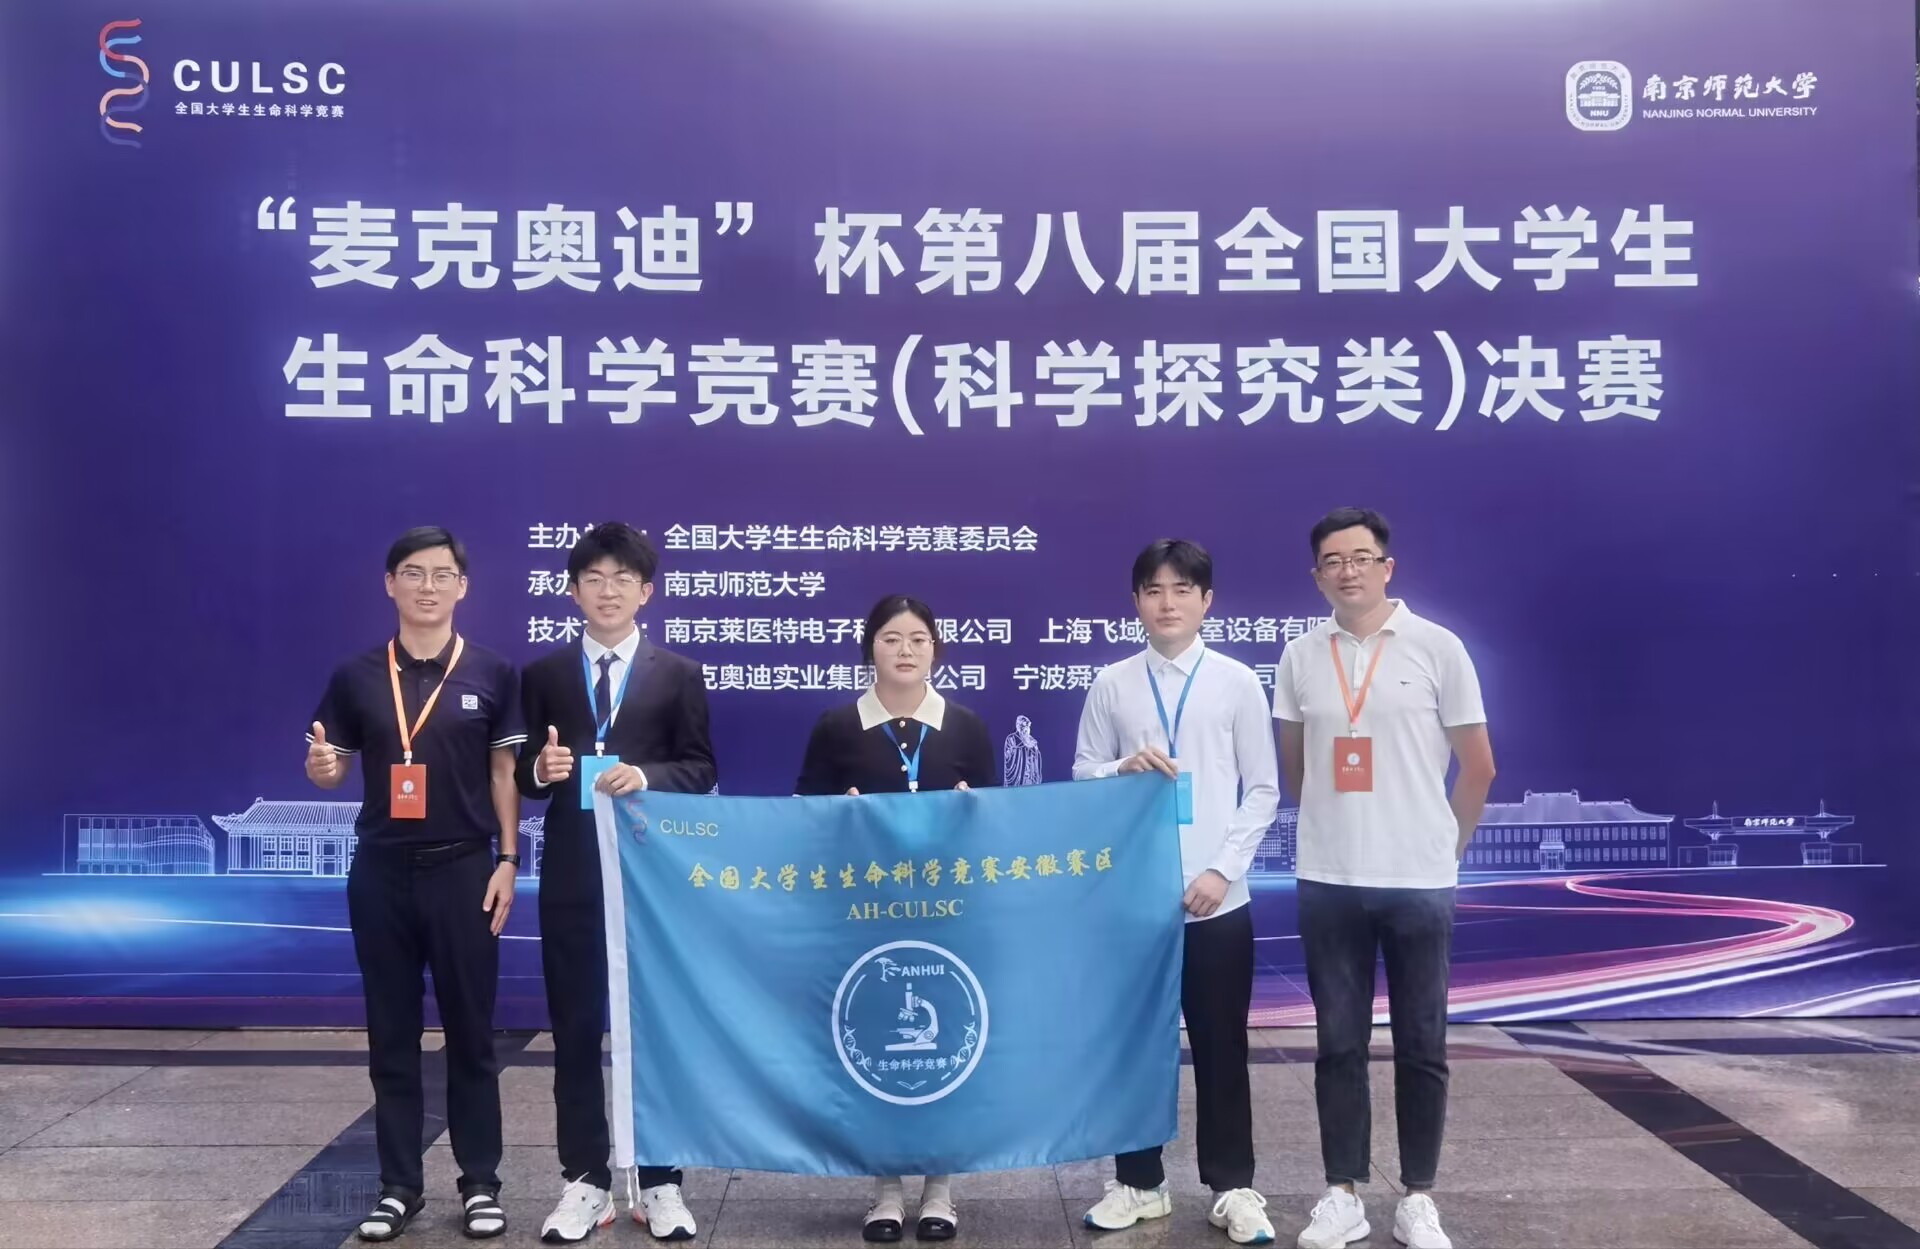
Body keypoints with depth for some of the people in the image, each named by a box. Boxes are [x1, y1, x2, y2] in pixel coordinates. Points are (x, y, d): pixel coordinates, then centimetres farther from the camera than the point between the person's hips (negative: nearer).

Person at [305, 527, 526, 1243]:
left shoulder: (492, 675, 0)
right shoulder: (356, 678, 3)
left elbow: (504, 772, 2)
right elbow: (335, 770, 8)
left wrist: (507, 862, -4)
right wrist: (320, 766, -16)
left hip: (463, 870, -2)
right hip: (381, 873, 2)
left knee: (471, 1032, 5)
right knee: (391, 1035, 9)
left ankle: (480, 1184, 16)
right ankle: (399, 1185, 20)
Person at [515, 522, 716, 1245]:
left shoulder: (679, 675, 5)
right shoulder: (543, 675, 9)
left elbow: (701, 769, 0)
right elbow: (523, 773, 7)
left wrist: (644, 776, -17)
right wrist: (542, 768, -15)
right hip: (571, 874, 2)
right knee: (575, 1031, 7)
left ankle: (659, 1183, 16)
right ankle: (585, 1181, 17)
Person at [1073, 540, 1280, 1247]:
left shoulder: (1237, 683, 0)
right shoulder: (1111, 685, 3)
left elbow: (1262, 790, 1)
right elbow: (1081, 778, 6)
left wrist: (1223, 870, -8)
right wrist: (1124, 768, -15)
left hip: (1217, 899, -1)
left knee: (1221, 1045, 7)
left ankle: (1232, 1188, 20)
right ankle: (1138, 1183, 24)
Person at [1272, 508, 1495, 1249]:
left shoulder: (1437, 648, -4)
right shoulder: (1300, 657, 3)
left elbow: (1478, 766, 2)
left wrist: (1442, 848, 8)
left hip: (1419, 882, -2)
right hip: (1328, 882, 2)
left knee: (1421, 1047, 8)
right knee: (1339, 1044, 8)